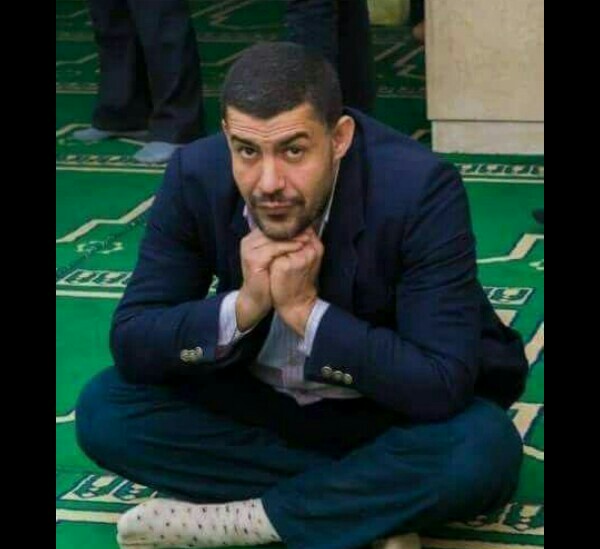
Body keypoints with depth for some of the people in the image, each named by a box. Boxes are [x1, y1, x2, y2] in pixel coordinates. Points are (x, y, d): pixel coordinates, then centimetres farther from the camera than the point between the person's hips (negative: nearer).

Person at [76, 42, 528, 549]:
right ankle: (371, 506, -15)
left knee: (483, 452, -34)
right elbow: (131, 345, -15)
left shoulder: (420, 189, -29)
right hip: (256, 400, 4)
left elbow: (445, 387, -31)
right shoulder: (196, 177, -19)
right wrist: (244, 306, -32)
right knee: (105, 409, -17)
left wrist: (306, 309, -36)